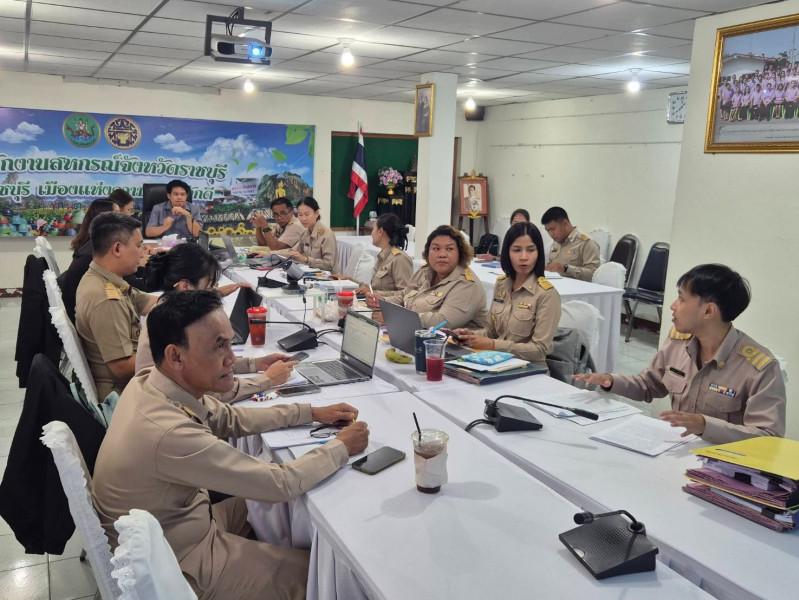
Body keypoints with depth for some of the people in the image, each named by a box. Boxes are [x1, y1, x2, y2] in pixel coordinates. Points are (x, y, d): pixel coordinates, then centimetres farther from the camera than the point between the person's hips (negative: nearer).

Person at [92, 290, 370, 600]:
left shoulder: (151, 381, -12)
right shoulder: (171, 434, -38)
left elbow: (227, 418, 4)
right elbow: (281, 484, -28)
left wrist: (311, 413, 0)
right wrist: (341, 447, -13)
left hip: (176, 522, 8)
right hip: (177, 565, -7)